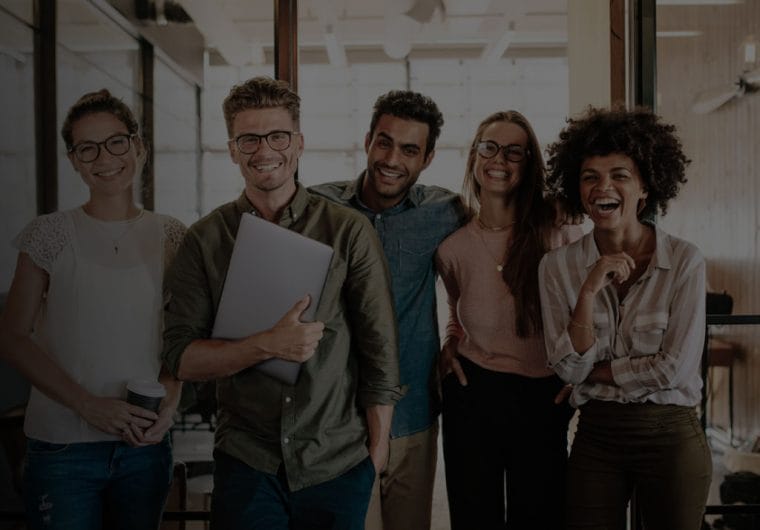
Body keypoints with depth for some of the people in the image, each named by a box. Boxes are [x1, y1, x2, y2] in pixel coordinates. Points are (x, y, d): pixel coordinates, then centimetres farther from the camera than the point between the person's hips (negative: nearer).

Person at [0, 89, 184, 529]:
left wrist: (171, 398, -9)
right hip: (62, 446, -3)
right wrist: (89, 405, -15)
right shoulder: (50, 235, -4)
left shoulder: (172, 236, 3)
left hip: (145, 443, 3)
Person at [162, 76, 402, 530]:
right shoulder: (205, 240, 0)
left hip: (341, 463, 0)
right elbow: (182, 357, -5)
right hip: (246, 463, 0)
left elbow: (380, 351, 0)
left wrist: (377, 447, 0)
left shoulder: (349, 231, -3)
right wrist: (267, 346, -20)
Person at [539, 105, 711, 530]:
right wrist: (589, 290, -20)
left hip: (671, 436, -2)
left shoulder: (685, 261, -10)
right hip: (596, 436, 2)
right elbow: (568, 367, -8)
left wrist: (594, 371, -7)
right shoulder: (557, 267, -3)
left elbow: (675, 368, -14)